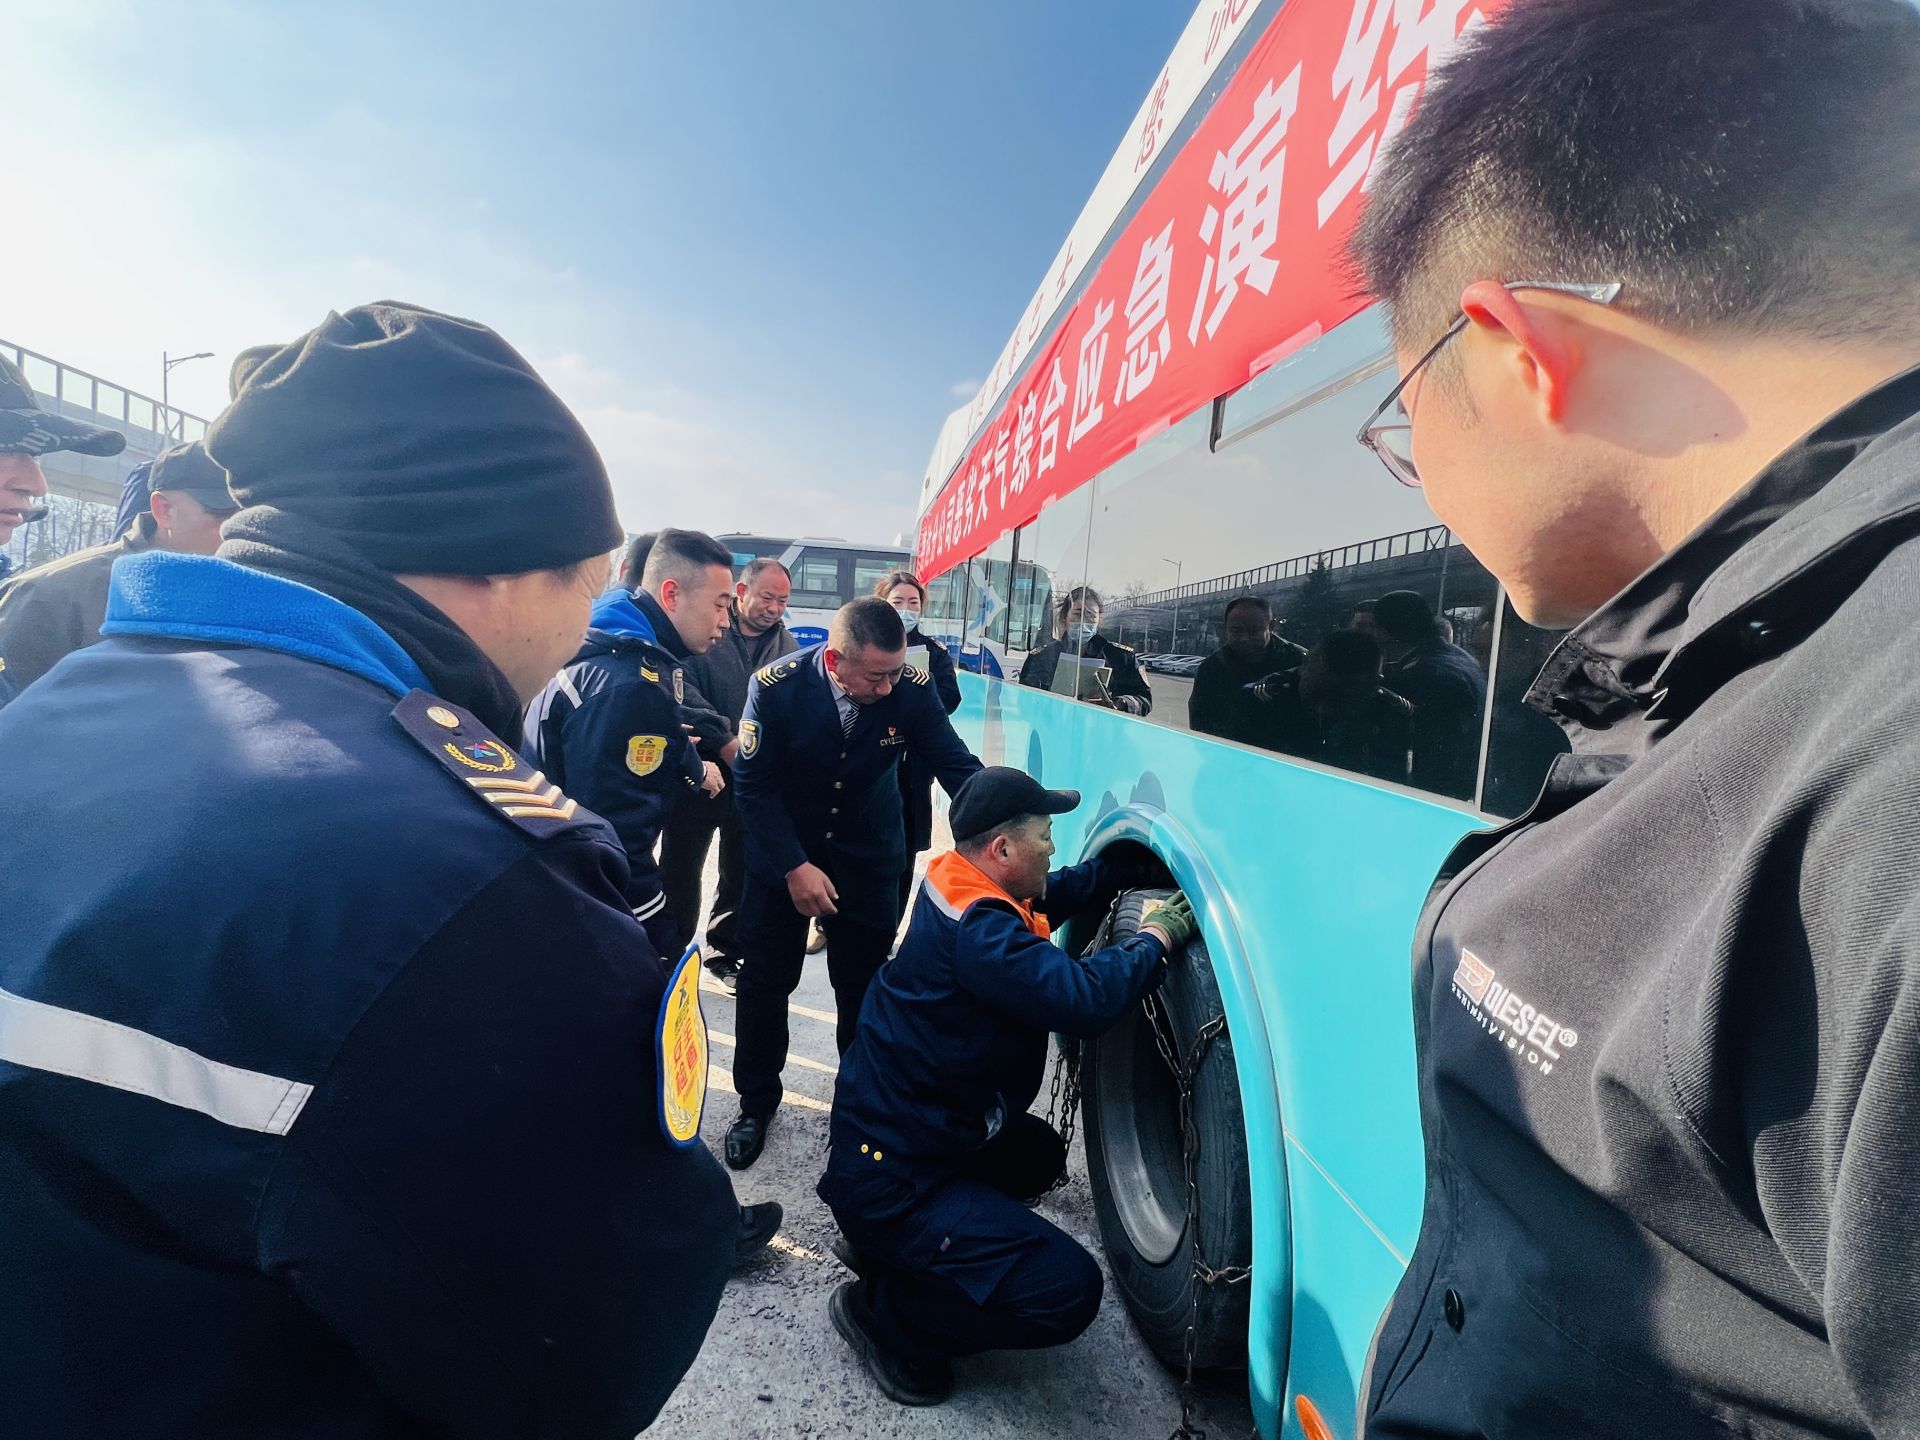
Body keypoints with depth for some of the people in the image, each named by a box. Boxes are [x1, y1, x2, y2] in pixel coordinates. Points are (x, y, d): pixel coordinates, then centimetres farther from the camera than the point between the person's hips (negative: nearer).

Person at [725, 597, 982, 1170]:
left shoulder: (912, 689, -22)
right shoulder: (777, 687, -25)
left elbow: (958, 768, -14)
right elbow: (753, 784, -18)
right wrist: (794, 868, -22)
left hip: (869, 858, 1)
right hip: (783, 854, -1)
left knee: (864, 986, 10)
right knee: (765, 980, 9)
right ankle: (755, 1103, 30)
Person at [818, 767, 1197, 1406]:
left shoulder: (958, 887, 3)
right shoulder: (978, 932, -28)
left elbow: (1061, 891, 17)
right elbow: (1083, 998, -37)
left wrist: (1134, 867, 4)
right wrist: (1156, 938, -20)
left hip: (890, 1131, 10)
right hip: (888, 1180, -10)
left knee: (1040, 1154, 30)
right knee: (1068, 1290, -15)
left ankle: (883, 1244, 22)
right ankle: (881, 1311, 1)